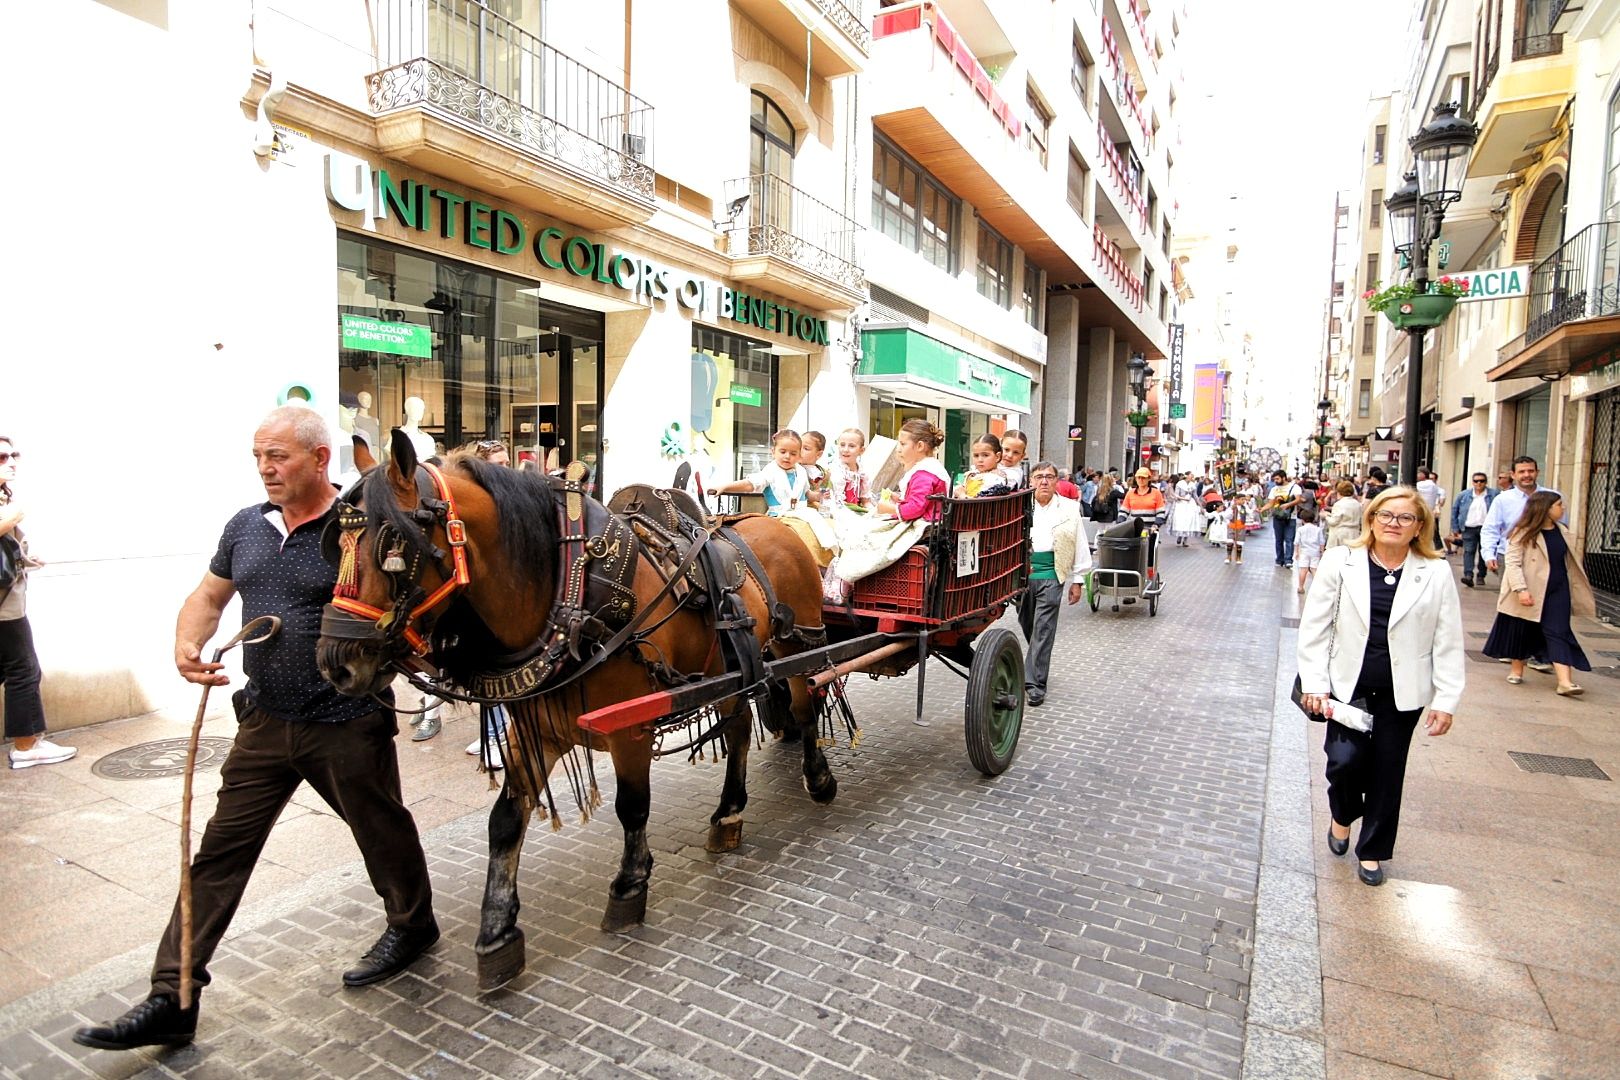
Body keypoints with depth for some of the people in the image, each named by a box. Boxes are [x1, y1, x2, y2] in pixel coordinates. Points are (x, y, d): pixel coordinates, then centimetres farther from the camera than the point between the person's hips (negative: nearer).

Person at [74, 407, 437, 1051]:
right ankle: (171, 1000, 23)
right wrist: (187, 645, -3)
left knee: (382, 832, 14)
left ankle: (412, 925, 39)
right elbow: (208, 596, 16)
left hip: (346, 725, -5)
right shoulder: (246, 527, 5)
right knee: (219, 851, 10)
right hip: (265, 720, 6)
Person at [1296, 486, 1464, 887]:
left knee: (1388, 771, 9)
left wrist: (1445, 700, -3)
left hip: (1403, 691, 1)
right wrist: (1314, 683, -7)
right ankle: (1343, 815, 24)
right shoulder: (1340, 562, -4)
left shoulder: (1436, 573, -2)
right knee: (1346, 758, -11)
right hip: (1348, 684, -1)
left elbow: (1448, 643, 1)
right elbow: (1314, 626, -3)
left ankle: (1372, 851, 29)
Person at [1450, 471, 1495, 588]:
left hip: (1486, 529, -1)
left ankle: (1481, 576, 20)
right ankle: (1468, 575, -17)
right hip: (1469, 529, 1)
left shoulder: (1494, 495, -1)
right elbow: (1454, 510, 10)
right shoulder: (1464, 495, 6)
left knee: (1484, 553, 9)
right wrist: (1455, 529, 7)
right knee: (1468, 551, -9)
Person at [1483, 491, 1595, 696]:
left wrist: (1579, 591, 18)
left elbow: (1570, 563, 17)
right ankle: (1517, 670, 28)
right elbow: (1512, 562, -16)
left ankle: (1565, 681, -10)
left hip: (1557, 591, 4)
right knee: (1522, 630, 10)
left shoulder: (1562, 531, 9)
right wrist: (1521, 589, -25)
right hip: (1530, 593, -4)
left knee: (1559, 632, -4)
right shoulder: (1523, 533, -10)